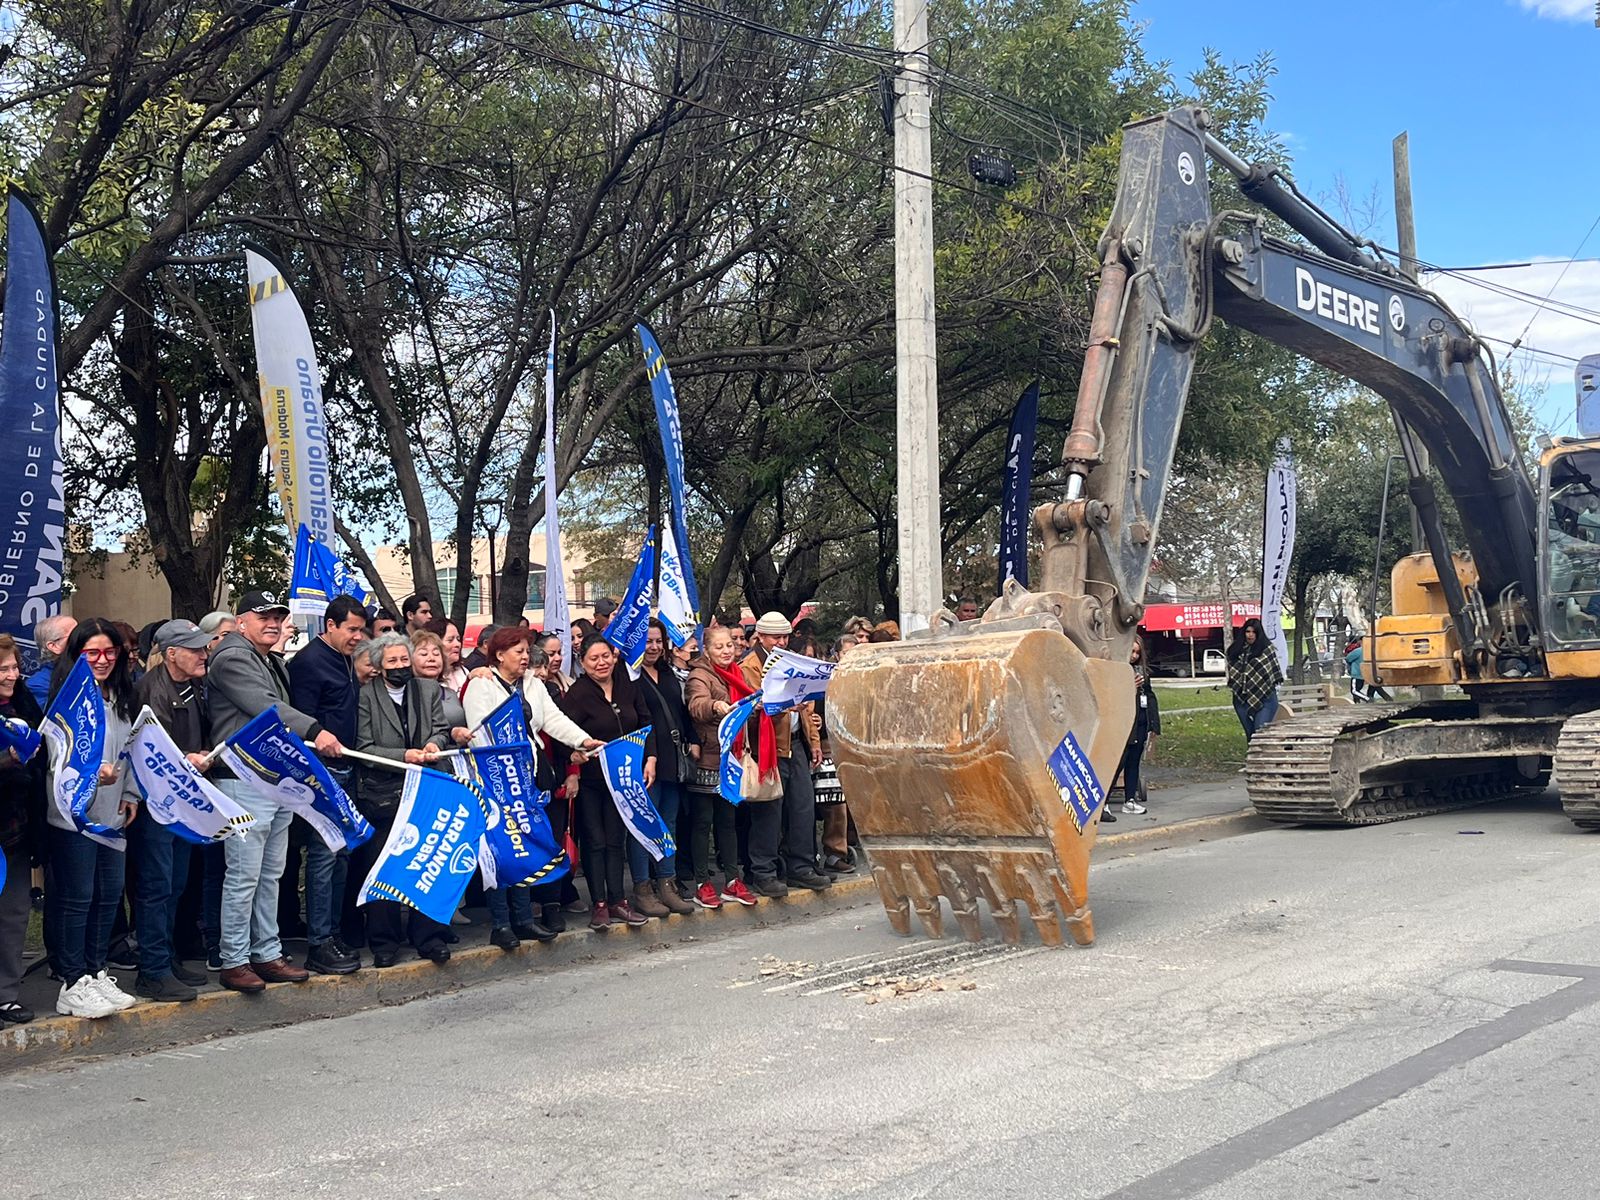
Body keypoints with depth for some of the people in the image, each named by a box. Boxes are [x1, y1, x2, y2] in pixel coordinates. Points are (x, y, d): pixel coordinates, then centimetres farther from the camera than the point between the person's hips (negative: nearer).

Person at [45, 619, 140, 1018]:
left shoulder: (119, 697, 13)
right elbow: (57, 757, -13)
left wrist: (130, 794, 11)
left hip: (111, 814, 7)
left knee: (109, 894, 10)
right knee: (76, 897, -3)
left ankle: (95, 972, 22)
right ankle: (73, 983, 4)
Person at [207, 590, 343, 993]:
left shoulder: (275, 664, 20)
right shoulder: (232, 658, -9)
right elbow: (266, 706, -24)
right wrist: (315, 731, -33)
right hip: (245, 780, -9)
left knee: (271, 874, 13)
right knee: (244, 876, -6)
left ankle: (267, 953, 20)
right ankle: (233, 961, 2)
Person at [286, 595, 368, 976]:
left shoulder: (347, 661, 16)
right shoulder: (309, 662, -11)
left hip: (344, 772, 9)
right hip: (322, 773, -9)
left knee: (342, 853, 12)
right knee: (324, 854, -8)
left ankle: (332, 932, 20)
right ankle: (318, 945, -3)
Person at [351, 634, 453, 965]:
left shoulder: (430, 690, 10)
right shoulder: (365, 696, -1)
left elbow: (441, 730, 10)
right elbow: (364, 748, -5)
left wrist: (434, 743, -13)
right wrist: (405, 756, -15)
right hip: (382, 795, -2)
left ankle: (428, 935, 13)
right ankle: (384, 942, 12)